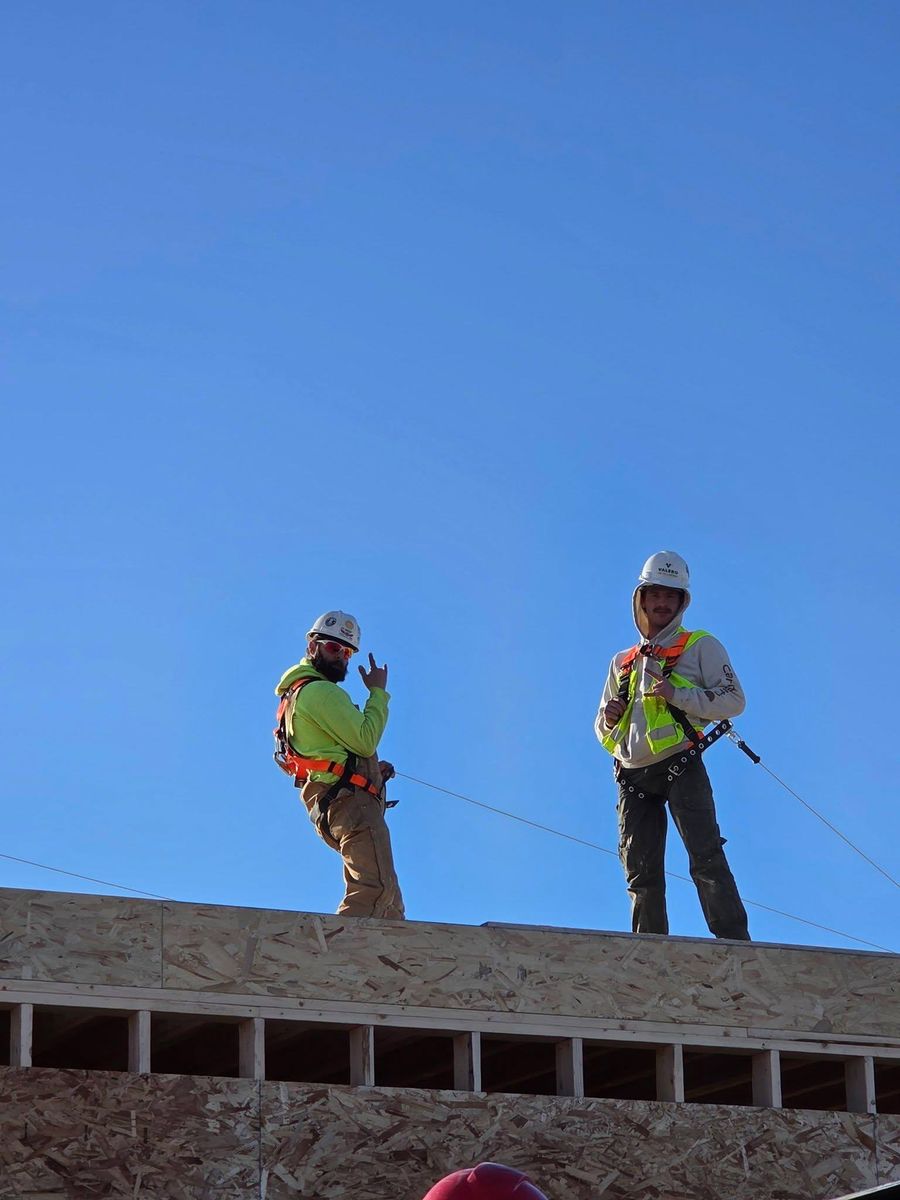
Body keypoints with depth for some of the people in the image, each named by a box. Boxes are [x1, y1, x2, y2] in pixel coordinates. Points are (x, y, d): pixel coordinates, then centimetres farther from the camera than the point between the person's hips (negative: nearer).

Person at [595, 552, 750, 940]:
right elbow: (602, 730, 27)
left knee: (707, 860, -15)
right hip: (633, 777, 5)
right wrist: (609, 719, 3)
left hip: (680, 766, -5)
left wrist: (678, 696, -13)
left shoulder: (700, 646, 10)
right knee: (642, 875, 0)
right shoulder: (622, 662, 24)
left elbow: (733, 700, -1)